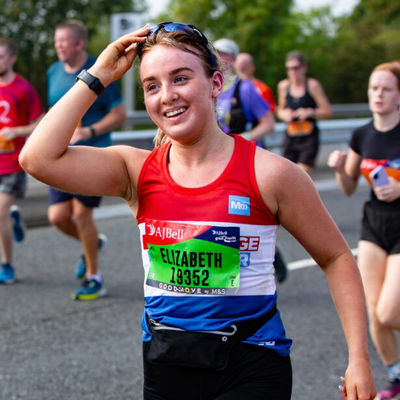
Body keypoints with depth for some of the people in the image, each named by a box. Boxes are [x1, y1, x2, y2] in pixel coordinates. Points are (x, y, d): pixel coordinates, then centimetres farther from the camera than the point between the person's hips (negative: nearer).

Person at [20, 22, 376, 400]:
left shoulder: (269, 173, -8)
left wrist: (358, 360, -5)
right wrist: (98, 75, -8)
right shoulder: (138, 171, 0)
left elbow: (336, 258, 1)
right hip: (163, 368, 4)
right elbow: (38, 159, -13)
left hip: (249, 370, -3)